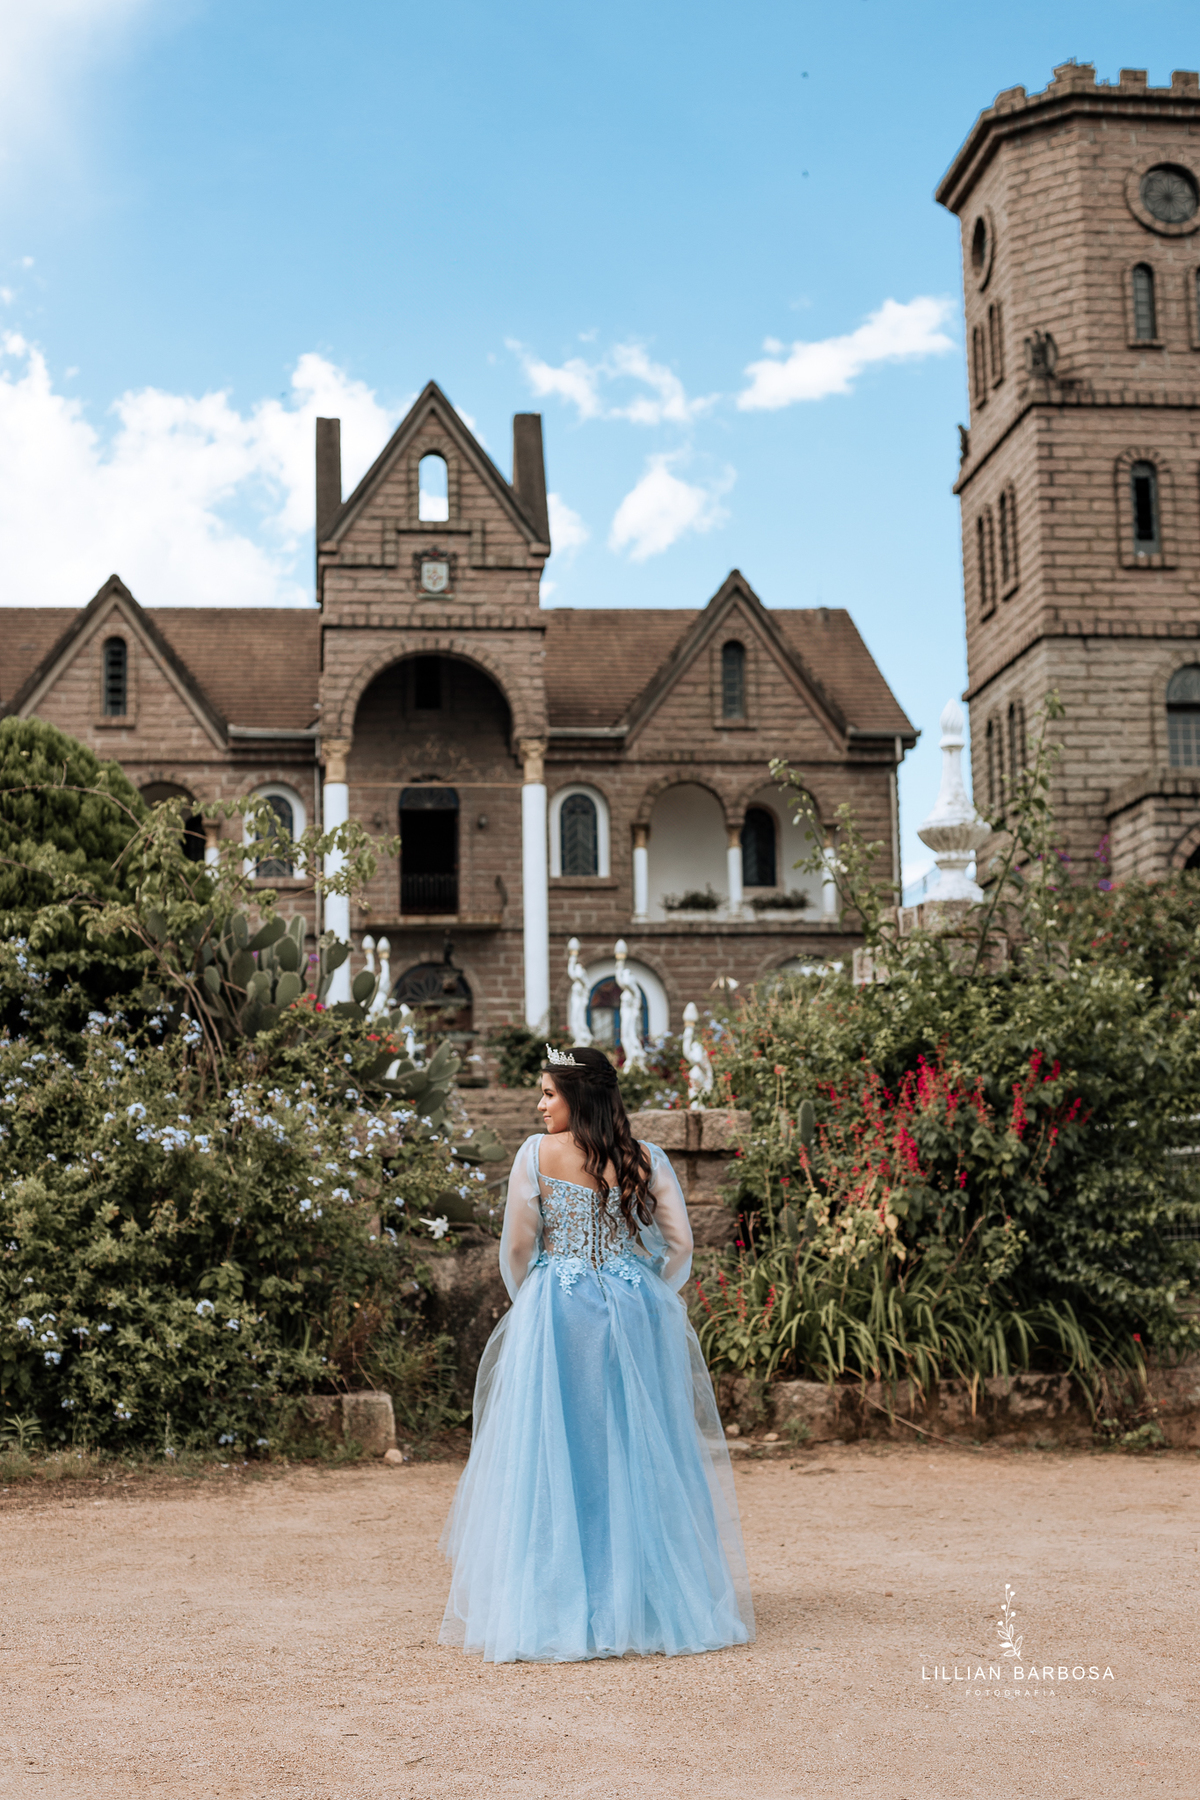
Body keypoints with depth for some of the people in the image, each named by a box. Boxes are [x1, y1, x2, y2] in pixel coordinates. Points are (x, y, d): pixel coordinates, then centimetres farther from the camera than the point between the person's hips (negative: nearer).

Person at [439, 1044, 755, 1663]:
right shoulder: (647, 1160, 4)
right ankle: (650, 1604, 17)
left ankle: (556, 1610, 5)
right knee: (638, 1457, 10)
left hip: (556, 1316, -2)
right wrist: (645, 1300, 14)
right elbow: (680, 1242, 0)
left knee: (554, 1461, 4)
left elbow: (517, 1248, -1)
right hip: (637, 1321, 3)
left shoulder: (538, 1154, -3)